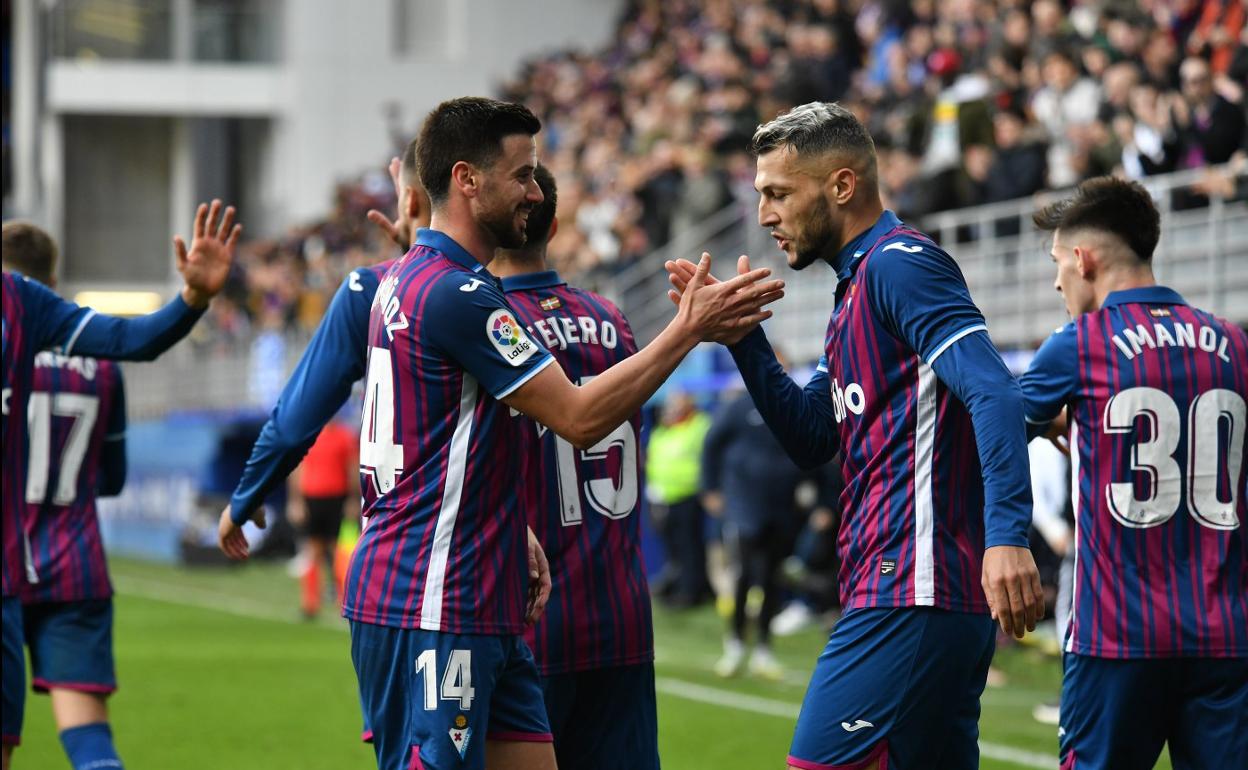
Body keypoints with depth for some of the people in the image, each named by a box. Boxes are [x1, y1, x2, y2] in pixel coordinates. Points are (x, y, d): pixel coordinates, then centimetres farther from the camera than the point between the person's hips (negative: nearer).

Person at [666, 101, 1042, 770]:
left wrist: (1006, 535, -33)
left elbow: (993, 392, -21)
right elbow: (810, 439, 22)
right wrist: (741, 338, 9)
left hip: (908, 598, -10)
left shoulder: (899, 262, -9)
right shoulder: (857, 286, 23)